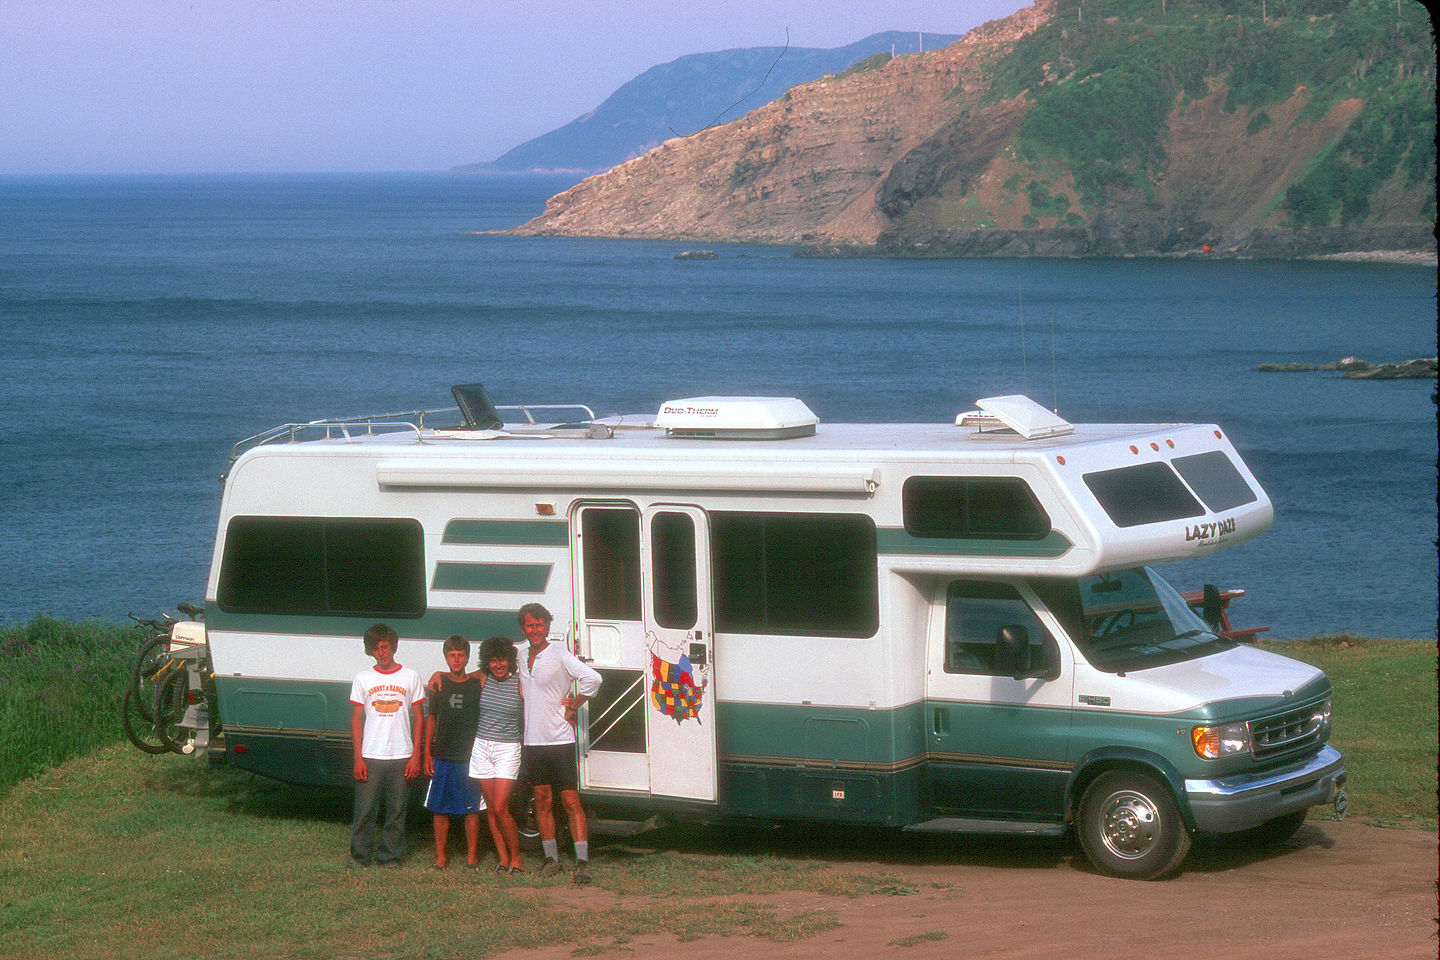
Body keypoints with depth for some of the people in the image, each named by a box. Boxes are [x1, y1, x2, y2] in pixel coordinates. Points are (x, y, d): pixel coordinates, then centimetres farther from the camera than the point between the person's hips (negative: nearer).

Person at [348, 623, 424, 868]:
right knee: (365, 809, -1)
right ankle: (360, 855, 12)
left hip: (401, 756, 0)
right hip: (370, 757, 0)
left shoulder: (410, 676, 6)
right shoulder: (363, 678, 7)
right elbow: (356, 720, 7)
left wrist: (416, 756, -1)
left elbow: (418, 718, 7)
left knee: (396, 812, 2)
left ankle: (390, 857, 12)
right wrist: (358, 758, -2)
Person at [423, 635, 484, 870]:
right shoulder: (439, 684, 6)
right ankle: (441, 856, 10)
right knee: (440, 808, 2)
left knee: (472, 809, 1)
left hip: (471, 757, -1)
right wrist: (427, 753, 6)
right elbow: (431, 719, 12)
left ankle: (472, 855, 11)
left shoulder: (477, 685, 2)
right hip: (443, 757, 1)